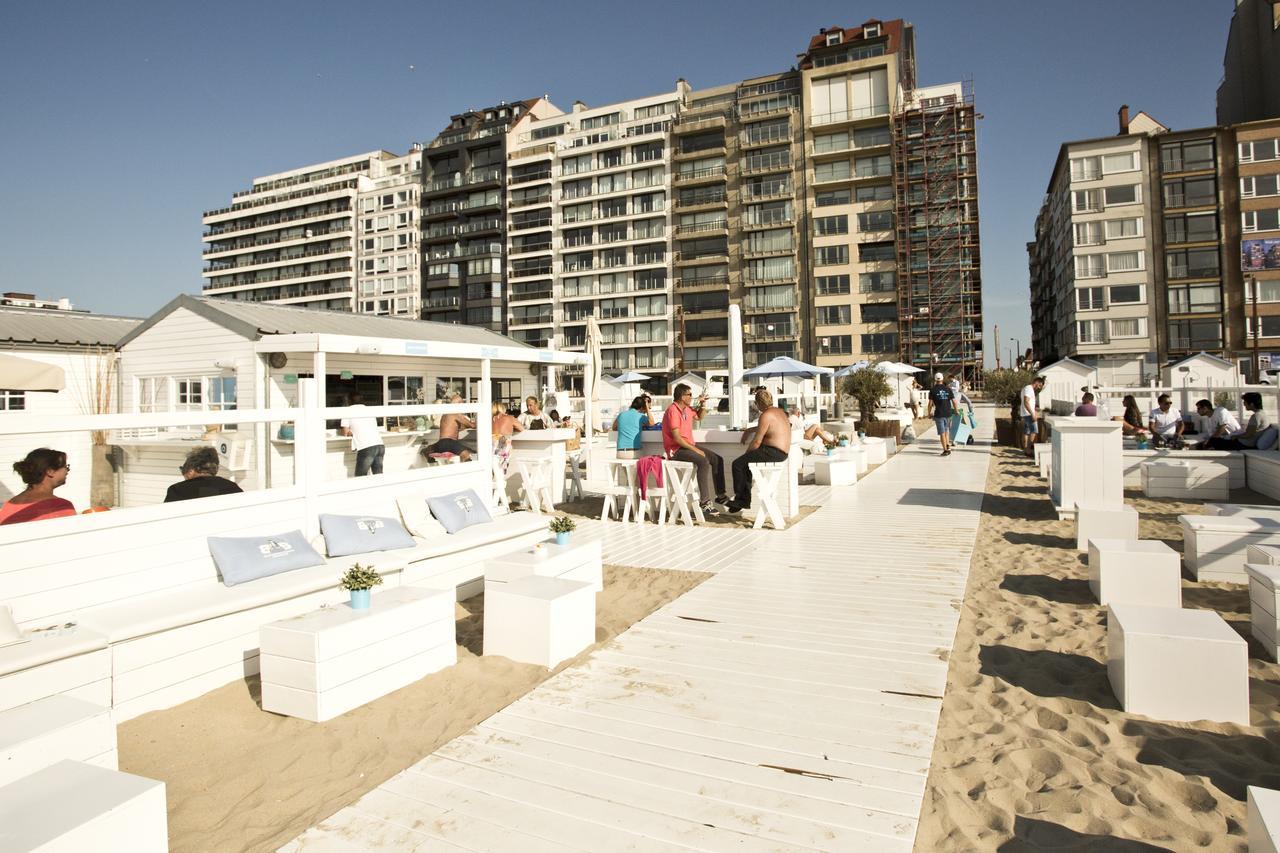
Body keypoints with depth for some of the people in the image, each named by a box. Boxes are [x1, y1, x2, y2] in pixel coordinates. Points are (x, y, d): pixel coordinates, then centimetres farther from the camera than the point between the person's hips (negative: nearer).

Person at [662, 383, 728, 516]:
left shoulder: (687, 409, 9)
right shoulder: (673, 411, -18)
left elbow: (699, 417, 31)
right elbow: (676, 438, -23)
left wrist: (703, 404, 11)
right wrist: (695, 450, -21)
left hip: (688, 445, 10)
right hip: (676, 450, -10)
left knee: (717, 459, 1)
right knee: (703, 462, -31)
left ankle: (720, 495, 10)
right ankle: (705, 503, -31)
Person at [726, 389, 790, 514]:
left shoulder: (766, 415, -15)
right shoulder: (779, 411, 16)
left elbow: (757, 441, -15)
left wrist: (747, 453, 0)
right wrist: (749, 430, 29)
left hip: (774, 452, -10)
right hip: (782, 452, 11)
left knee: (738, 464, -6)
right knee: (745, 463, 19)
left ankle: (740, 500, 3)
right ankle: (745, 499, 18)